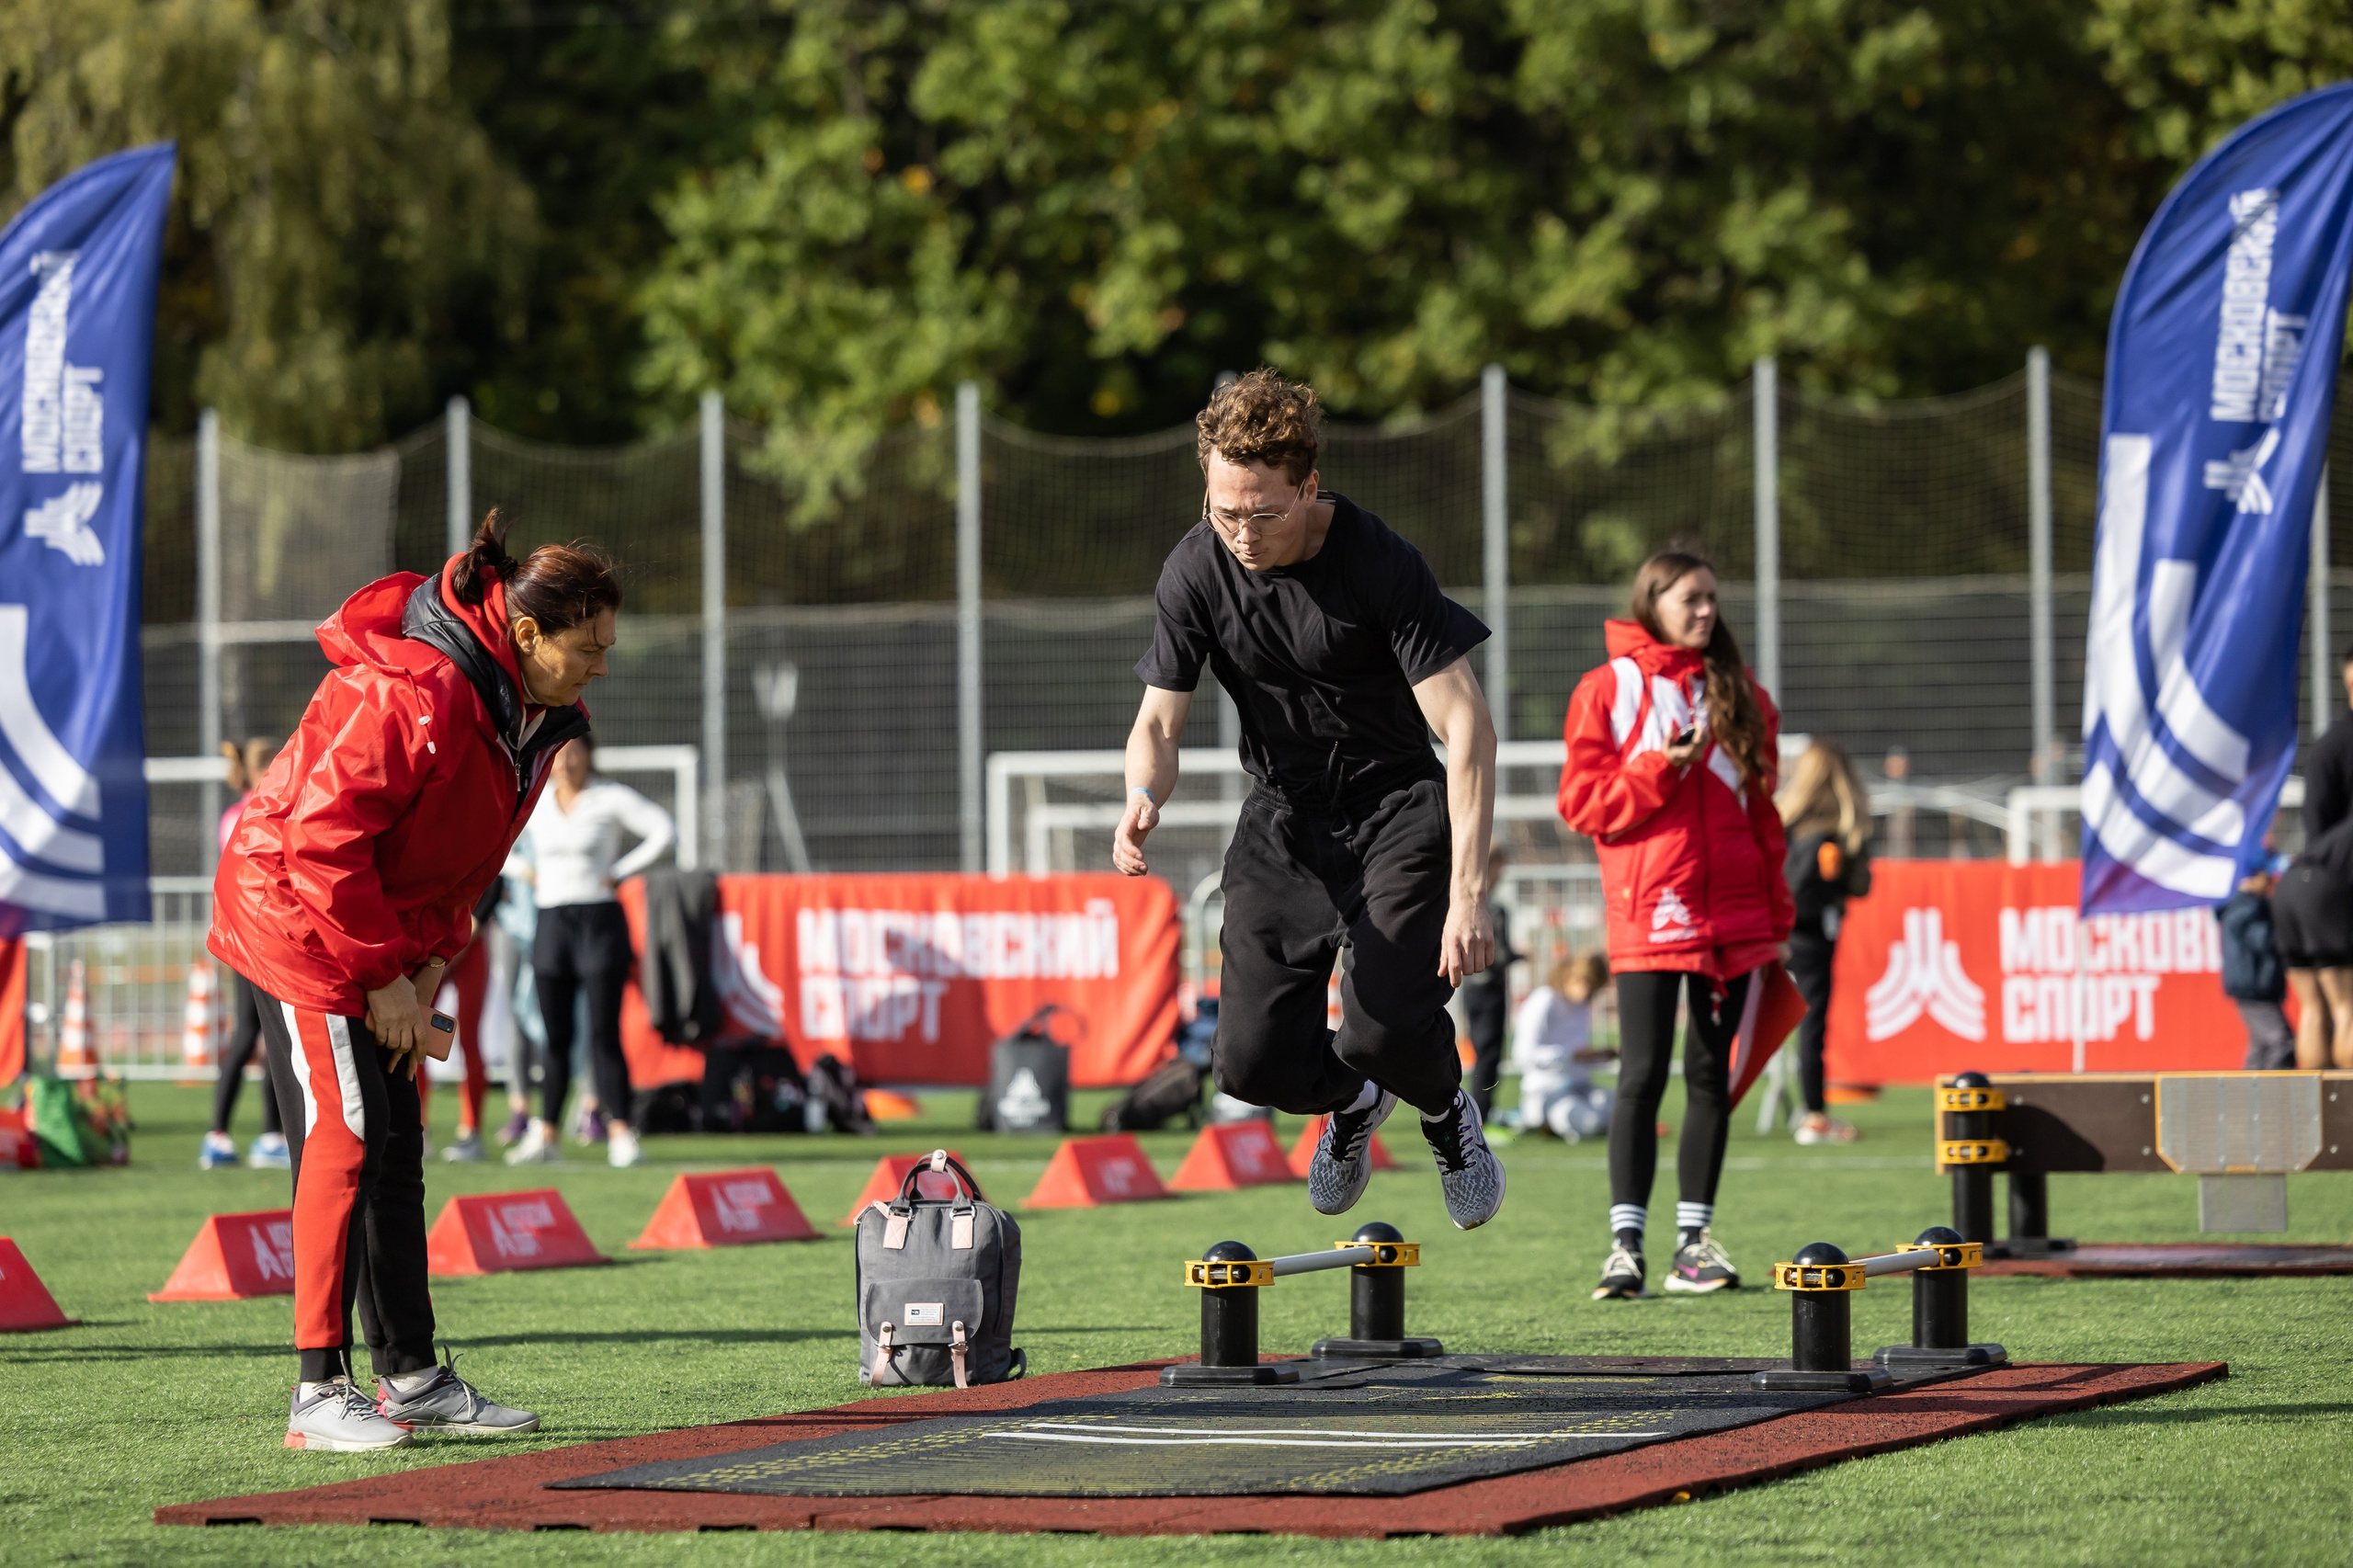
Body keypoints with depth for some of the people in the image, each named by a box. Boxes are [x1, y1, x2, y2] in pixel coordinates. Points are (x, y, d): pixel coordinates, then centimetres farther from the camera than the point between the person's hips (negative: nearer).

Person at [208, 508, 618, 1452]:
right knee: (343, 1138, -13)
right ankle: (320, 1394, -12)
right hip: (295, 914, -9)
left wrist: (429, 961, -1)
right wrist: (382, 974, -23)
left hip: (382, 932, 9)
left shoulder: (532, 717, 2)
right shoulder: (417, 693, -28)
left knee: (395, 1148, 11)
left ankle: (411, 1377, 18)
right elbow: (324, 838, -28)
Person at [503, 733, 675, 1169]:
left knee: (604, 1032, -8)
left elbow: (664, 831, -8)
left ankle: (620, 1133, -7)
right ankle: (545, 1134, 10)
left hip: (600, 920, -4)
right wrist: (524, 871, 8)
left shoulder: (611, 798, -2)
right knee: (556, 1036, 5)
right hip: (552, 920, 4)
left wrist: (621, 872, -8)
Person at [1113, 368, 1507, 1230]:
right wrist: (1144, 797, -30)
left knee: (1384, 1031, -23)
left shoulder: (1379, 562, -22)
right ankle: (1355, 1100, 30)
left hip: (1396, 808, -3)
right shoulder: (1197, 568, -11)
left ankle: (1447, 1111, 15)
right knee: (1255, 1063, -8)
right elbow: (1160, 717, -5)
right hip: (1282, 816, 3)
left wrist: (1467, 891, -32)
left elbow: (1467, 726, -24)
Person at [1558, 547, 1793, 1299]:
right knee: (1644, 1073, -8)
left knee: (1711, 1074, 6)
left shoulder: (1740, 693, 13)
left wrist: (1775, 911, 9)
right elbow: (1583, 803, -3)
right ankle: (1625, 1243, -5)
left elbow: (1762, 810, 15)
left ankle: (1694, 1239, 10)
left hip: (1732, 912, 4)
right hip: (1649, 912, -4)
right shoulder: (1609, 689, 2)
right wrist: (1662, 770, -15)